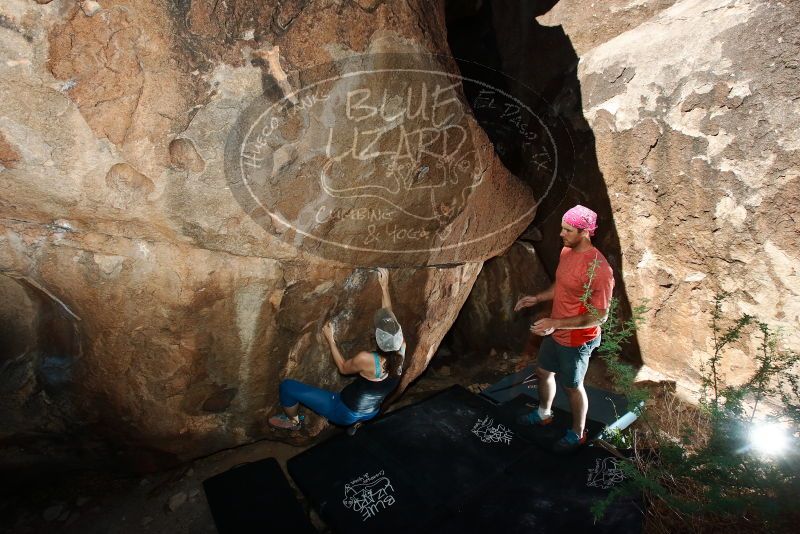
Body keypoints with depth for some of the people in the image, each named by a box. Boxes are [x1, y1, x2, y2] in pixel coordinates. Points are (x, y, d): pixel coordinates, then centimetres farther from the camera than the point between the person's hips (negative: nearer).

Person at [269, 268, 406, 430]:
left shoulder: (366, 359, -33)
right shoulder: (401, 349, -19)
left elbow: (343, 368, -10)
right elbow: (390, 316, -3)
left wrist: (330, 339, -3)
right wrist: (385, 287, 3)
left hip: (345, 413, -6)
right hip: (370, 413, 7)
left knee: (287, 386, 1)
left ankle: (293, 421, 27)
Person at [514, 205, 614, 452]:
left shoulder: (598, 269, -29)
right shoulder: (567, 252, -2)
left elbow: (600, 316, -25)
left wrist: (556, 324, -29)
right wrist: (537, 298, 1)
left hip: (576, 340, -8)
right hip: (554, 332, 8)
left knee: (572, 386, 12)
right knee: (543, 372, 24)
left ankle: (578, 433, 39)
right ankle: (544, 413, 50)